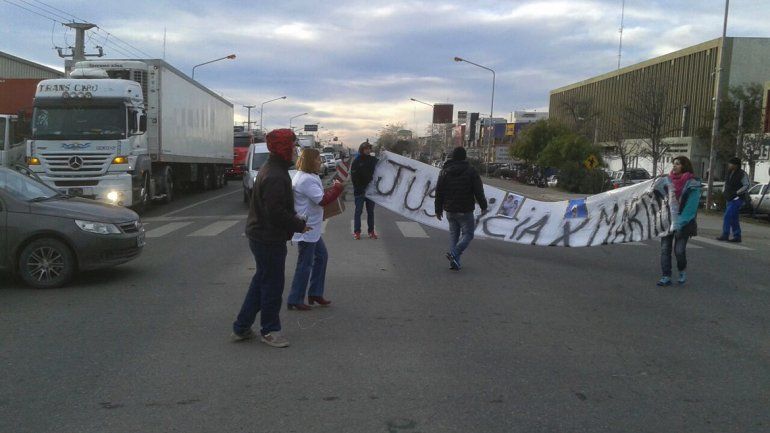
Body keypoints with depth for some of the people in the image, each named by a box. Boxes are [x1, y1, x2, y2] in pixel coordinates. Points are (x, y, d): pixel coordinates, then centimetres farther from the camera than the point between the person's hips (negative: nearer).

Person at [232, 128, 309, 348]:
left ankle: (241, 327, 26)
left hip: (260, 236, 11)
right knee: (272, 284, 3)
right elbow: (276, 213, -27)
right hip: (269, 239, -11)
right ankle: (270, 330, 17)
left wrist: (295, 219, 12)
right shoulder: (275, 177, -23)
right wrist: (299, 225, -15)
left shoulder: (271, 169, 12)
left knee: (262, 280, 19)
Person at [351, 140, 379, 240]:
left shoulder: (374, 160, 3)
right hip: (359, 190, -3)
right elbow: (353, 176, -10)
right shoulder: (357, 161, -7)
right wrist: (358, 187, -16)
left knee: (371, 211, 10)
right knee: (358, 211, 3)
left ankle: (371, 231, 18)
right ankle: (357, 231, 9)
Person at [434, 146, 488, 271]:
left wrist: (438, 210, 14)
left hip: (450, 210, 4)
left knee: (453, 235, 14)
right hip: (465, 211, -4)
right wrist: (483, 206, 5)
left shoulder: (444, 171, 4)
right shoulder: (471, 171, -8)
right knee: (467, 235, 5)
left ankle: (454, 263, 9)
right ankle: (454, 254, -17)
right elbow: (479, 191, -7)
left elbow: (439, 192, 6)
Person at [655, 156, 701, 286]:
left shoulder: (692, 184, -6)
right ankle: (666, 277, 5)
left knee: (679, 250, -5)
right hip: (667, 221, 4)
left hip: (683, 223, -4)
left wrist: (680, 224, -17)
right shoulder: (667, 181, 7)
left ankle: (682, 271, 24)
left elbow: (691, 207, -11)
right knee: (665, 249, -1)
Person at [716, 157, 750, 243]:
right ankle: (737, 236, 17)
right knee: (733, 218, 11)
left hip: (737, 199, -8)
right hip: (729, 199, 9)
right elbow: (726, 183, 26)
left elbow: (747, 185, -14)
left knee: (728, 216, -16)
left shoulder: (742, 174, -12)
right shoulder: (730, 173, 12)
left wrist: (736, 193, -18)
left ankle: (725, 235, -14)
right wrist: (723, 191, 12)